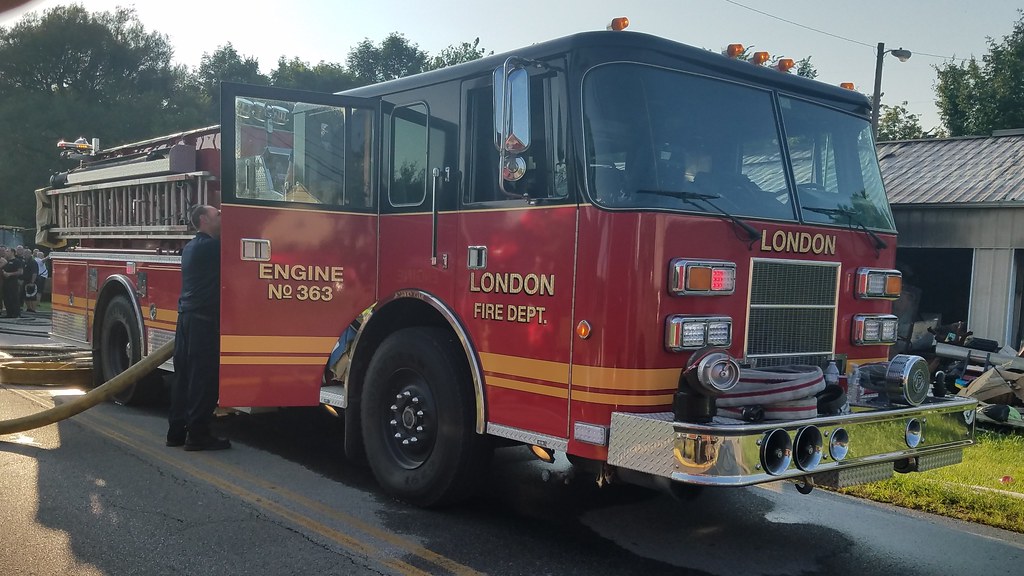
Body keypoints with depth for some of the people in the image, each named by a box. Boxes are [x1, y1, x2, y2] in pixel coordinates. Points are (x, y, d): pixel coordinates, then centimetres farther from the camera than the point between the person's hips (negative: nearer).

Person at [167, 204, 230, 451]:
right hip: (204, 320, -10)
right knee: (204, 378, -6)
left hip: (186, 317, 10)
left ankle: (177, 431, 18)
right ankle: (198, 434, -3)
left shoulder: (191, 247, 18)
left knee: (184, 376, 12)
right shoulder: (210, 246, -12)